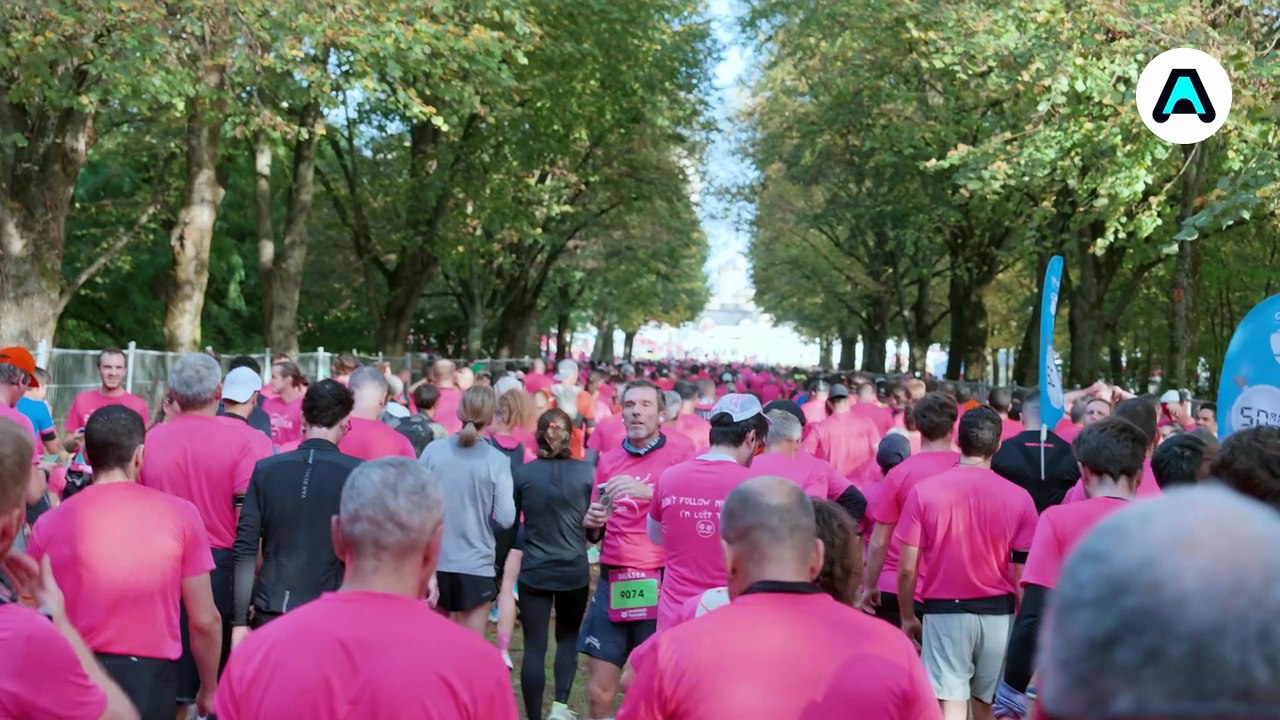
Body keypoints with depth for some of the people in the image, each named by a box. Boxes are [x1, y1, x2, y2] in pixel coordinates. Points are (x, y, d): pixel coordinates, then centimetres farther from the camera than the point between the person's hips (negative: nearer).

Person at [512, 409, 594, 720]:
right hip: (575, 571, 1)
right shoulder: (587, 472, -8)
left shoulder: (522, 473, -6)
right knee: (568, 637, 20)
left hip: (533, 572, -1)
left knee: (534, 647, 5)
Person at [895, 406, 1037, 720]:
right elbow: (1024, 574, -3)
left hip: (944, 612, -2)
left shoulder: (924, 492, -8)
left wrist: (907, 617, 9)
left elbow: (907, 569, -5)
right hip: (998, 613, 2)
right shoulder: (1019, 498, -6)